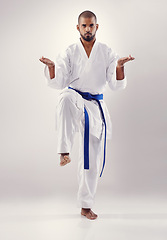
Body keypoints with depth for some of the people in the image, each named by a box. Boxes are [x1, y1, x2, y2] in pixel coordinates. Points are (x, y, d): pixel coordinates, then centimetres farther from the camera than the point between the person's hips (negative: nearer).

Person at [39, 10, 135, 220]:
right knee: (67, 99, -42)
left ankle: (86, 206, 19)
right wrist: (51, 67, -25)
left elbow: (117, 85, -4)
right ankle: (64, 152, -38)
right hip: (75, 100, -2)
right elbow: (58, 83, -6)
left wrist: (119, 67, -23)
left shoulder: (106, 53, 2)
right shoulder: (70, 52, 1)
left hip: (95, 106, 2)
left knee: (92, 159, 5)